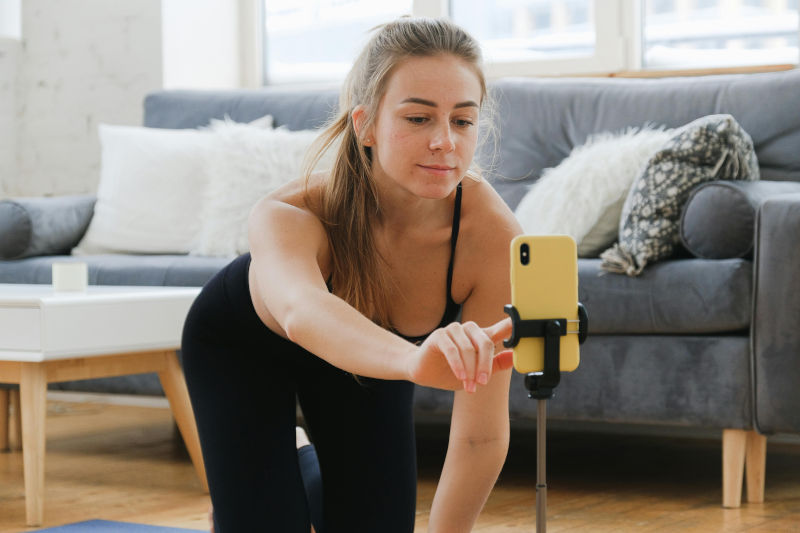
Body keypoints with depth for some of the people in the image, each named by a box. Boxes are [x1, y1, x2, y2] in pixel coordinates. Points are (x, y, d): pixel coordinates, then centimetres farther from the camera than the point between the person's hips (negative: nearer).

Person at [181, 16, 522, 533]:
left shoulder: (492, 233, -37)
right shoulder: (288, 216, -42)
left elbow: (482, 436, -33)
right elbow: (301, 311, -67)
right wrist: (415, 360, -85)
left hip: (371, 349, 2)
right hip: (242, 344, -2)